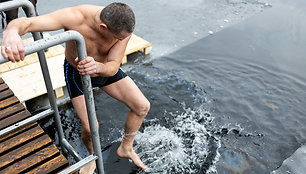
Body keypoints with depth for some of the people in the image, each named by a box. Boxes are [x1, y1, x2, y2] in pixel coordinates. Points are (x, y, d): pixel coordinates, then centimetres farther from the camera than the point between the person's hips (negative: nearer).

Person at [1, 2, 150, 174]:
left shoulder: (124, 27, -29)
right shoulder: (76, 18, -38)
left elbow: (113, 67, -28)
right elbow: (25, 22, -44)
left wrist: (97, 67, -52)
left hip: (106, 69, 3)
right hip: (76, 73, -3)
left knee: (143, 106, -3)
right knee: (90, 128, -8)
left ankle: (126, 148, 23)